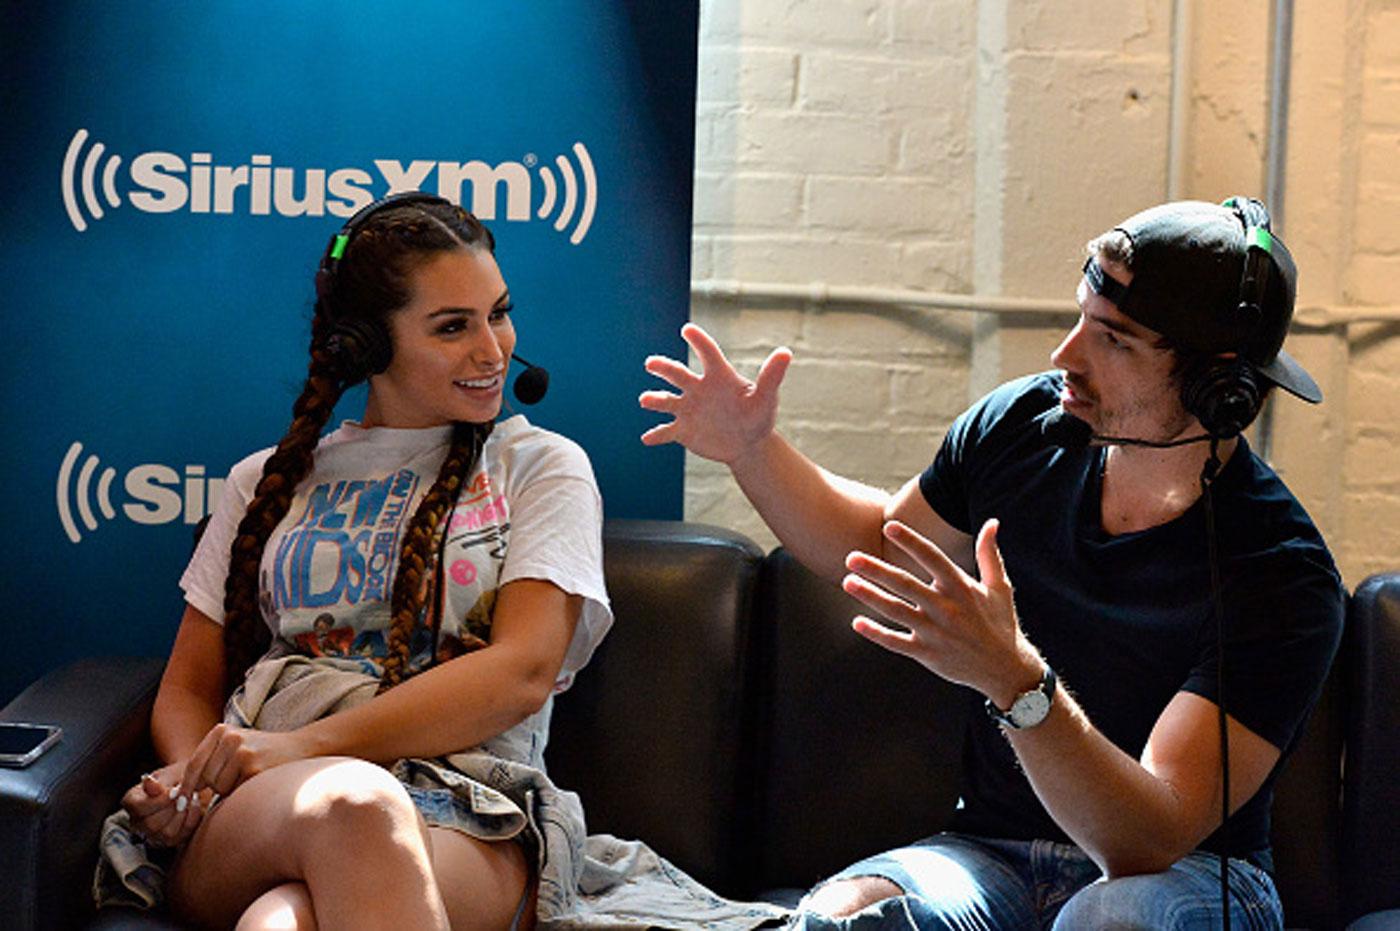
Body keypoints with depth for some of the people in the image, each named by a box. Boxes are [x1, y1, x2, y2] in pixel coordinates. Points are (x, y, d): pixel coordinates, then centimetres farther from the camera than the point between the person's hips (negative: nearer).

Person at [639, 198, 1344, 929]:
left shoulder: (1282, 578, -20)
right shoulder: (1022, 425, -4)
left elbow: (1151, 838, -28)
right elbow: (877, 543, 17)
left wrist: (1013, 682, -42)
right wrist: (753, 449, 2)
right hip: (991, 853, 3)